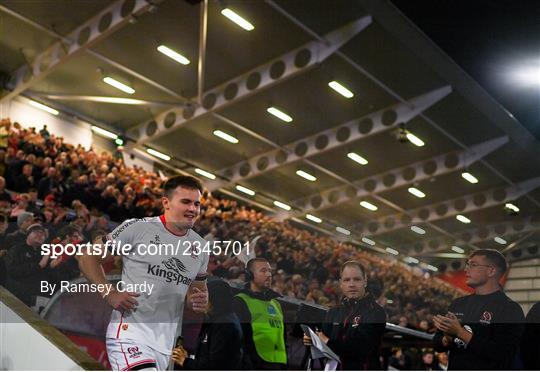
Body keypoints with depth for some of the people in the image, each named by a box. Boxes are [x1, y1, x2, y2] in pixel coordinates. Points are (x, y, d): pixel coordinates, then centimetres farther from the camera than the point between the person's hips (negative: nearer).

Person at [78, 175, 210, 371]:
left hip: (166, 343, 6)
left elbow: (199, 288, 23)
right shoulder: (138, 228, -6)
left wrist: (200, 301, -1)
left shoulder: (201, 247, 10)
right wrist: (109, 293, -12)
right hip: (129, 331, -6)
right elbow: (88, 258, 0)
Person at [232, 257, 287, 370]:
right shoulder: (240, 302, -6)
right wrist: (247, 366, -20)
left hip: (277, 365, 8)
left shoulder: (275, 303, 19)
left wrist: (285, 366, 17)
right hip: (256, 365, -8)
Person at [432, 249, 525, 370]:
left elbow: (501, 355, -23)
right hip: (453, 368, 5)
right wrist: (447, 340, -12)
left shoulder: (511, 310, -12)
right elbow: (437, 343, 9)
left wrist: (460, 332, -24)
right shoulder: (458, 304, 6)